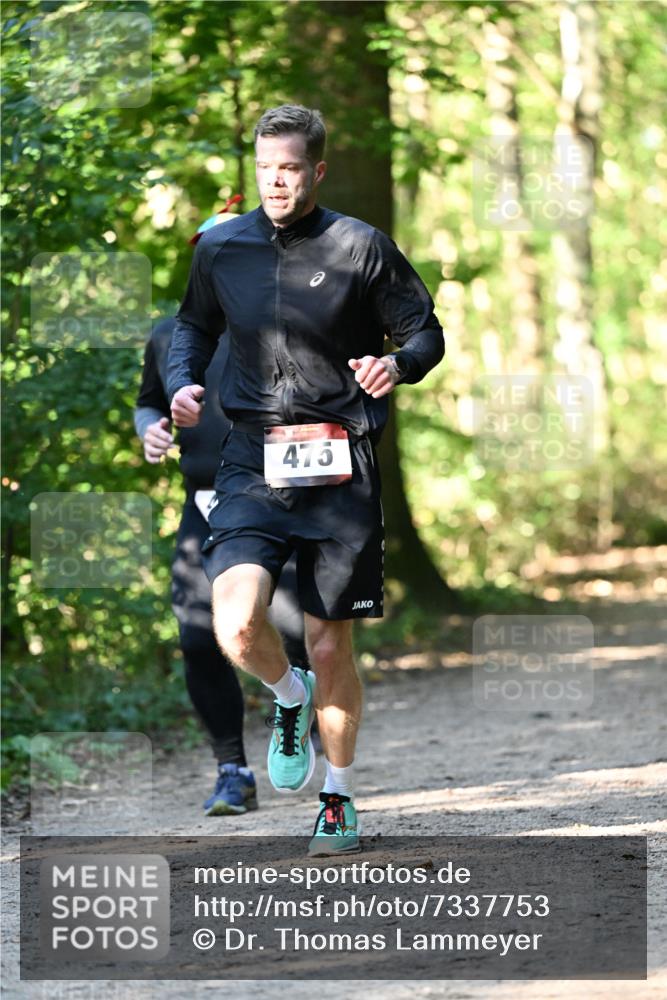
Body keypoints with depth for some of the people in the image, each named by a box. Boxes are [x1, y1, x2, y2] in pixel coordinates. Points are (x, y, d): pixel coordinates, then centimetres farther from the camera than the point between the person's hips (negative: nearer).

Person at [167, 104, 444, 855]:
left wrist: (398, 364, -17)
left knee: (329, 644, 4)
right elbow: (194, 326, 22)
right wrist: (182, 384, 2)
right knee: (237, 628, -19)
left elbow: (426, 333, 6)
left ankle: (339, 800, 25)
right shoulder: (221, 249, 6)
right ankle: (291, 699, 17)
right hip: (252, 462, 1)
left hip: (339, 467, -1)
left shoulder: (361, 248, -2)